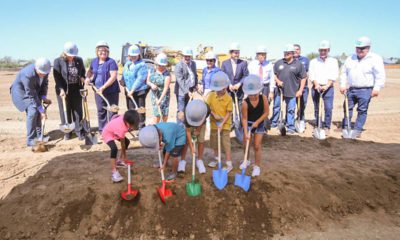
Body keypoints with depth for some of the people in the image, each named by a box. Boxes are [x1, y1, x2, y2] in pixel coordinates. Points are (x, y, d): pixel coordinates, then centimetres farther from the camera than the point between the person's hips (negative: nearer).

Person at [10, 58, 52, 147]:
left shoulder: (45, 69, -19)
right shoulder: (28, 75, -37)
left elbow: (45, 83, 1)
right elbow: (31, 95, -31)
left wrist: (44, 97, -10)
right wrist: (41, 110, -28)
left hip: (34, 89, 7)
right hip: (21, 91, -7)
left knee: (38, 112, 4)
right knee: (32, 112, -18)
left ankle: (39, 135, 20)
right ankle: (30, 140, -10)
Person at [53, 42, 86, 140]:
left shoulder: (79, 60, 1)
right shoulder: (58, 61, -7)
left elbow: (83, 72, 15)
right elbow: (57, 77, -11)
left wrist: (83, 78, -6)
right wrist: (61, 89, -21)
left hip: (76, 90, 2)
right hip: (63, 90, -2)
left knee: (78, 111, 7)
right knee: (65, 112, 8)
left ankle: (79, 131, 17)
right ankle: (67, 132, 20)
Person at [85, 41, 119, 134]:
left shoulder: (111, 62, -11)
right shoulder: (94, 61, 9)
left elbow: (113, 76, -19)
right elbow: (90, 71, 26)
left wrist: (103, 87, -24)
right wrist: (88, 78, 3)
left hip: (111, 92, -6)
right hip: (98, 91, 6)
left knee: (112, 113, -1)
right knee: (101, 112, 13)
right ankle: (102, 132, 25)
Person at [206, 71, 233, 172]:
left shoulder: (228, 98, -13)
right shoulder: (211, 95, -5)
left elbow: (229, 113, -12)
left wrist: (222, 123, -19)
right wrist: (214, 115, -19)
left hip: (225, 124, -4)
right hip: (214, 123, 4)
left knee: (226, 144, -2)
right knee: (214, 142, 17)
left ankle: (229, 164, 7)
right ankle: (216, 158, 38)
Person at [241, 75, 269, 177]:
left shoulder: (263, 98, -19)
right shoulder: (245, 103, -22)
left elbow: (266, 112, -12)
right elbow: (244, 118, -19)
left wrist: (257, 122, -19)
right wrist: (245, 132, -25)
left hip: (259, 123, -1)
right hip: (248, 124, 1)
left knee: (257, 146, 0)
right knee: (245, 144, 11)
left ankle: (257, 166, 15)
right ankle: (246, 160, 38)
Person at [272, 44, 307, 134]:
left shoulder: (298, 64, -1)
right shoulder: (278, 63, 5)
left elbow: (303, 78, 2)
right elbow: (273, 74, 11)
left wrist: (300, 90, -4)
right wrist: (277, 81, -9)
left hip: (292, 91, -2)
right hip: (279, 90, 2)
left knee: (291, 110, 5)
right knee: (276, 107, 13)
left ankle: (291, 127, 16)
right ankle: (273, 123, 30)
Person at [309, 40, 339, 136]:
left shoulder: (333, 61, 9)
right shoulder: (313, 61, 11)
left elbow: (334, 75, -1)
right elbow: (311, 75, 2)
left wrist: (326, 86, -15)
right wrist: (316, 85, -15)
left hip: (328, 87, -1)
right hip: (316, 87, 1)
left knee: (328, 108, -8)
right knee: (316, 108, 4)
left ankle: (327, 127, 3)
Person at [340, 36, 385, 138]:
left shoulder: (375, 58, -4)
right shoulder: (351, 58, 11)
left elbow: (380, 75, -9)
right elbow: (344, 72, 15)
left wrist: (376, 88, -17)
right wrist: (343, 85, 7)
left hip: (365, 90, -5)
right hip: (351, 89, 5)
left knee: (362, 111, 1)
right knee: (347, 108, 9)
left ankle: (357, 131, 8)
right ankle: (345, 128, 21)